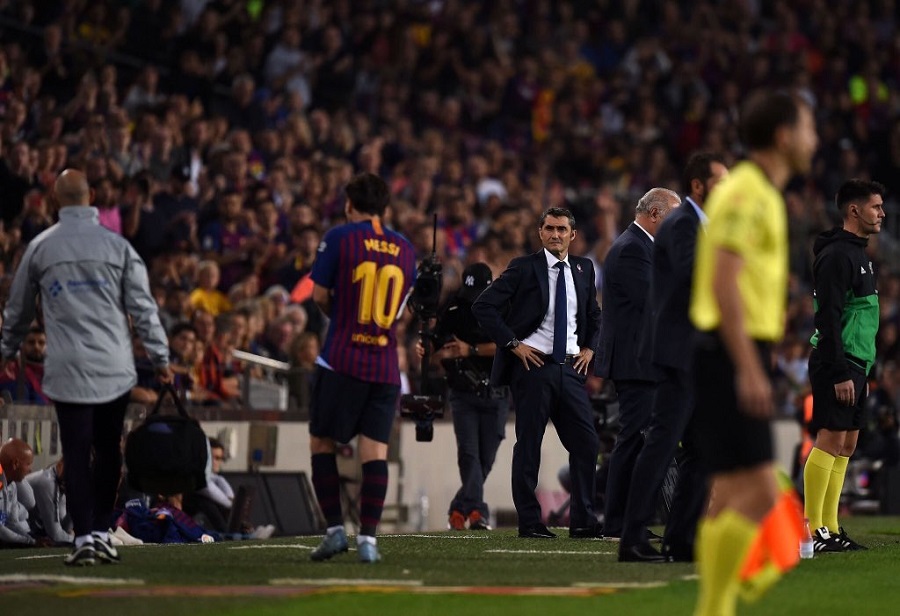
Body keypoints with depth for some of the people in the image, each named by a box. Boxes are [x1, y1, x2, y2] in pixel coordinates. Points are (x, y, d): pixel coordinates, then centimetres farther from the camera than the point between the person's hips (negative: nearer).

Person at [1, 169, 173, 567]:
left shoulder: (40, 248, 3)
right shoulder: (118, 246, 1)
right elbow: (142, 307, 0)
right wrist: (161, 358, 7)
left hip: (67, 368, 0)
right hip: (115, 367, 0)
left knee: (76, 453, 0)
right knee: (108, 451, 11)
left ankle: (84, 537, -7)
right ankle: (101, 533, 9)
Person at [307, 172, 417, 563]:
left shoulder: (339, 238, -2)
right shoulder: (405, 248, 11)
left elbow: (319, 296, 0)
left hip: (341, 361, -3)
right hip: (385, 366, 3)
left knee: (321, 443, 8)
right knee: (375, 450, -1)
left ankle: (335, 529, 1)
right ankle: (368, 538, -9)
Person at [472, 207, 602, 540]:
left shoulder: (583, 269, 11)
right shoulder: (524, 268, -4)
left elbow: (594, 316, 27)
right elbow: (483, 307, -7)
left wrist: (589, 348, 11)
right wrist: (513, 344, -11)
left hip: (570, 367, 5)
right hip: (533, 366, -5)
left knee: (586, 443, 0)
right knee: (528, 445, -1)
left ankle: (583, 521, 6)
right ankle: (529, 522, 5)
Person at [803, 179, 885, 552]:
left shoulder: (859, 253, 18)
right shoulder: (836, 255, -14)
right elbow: (827, 317, -20)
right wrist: (839, 373, -23)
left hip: (855, 365, 10)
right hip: (837, 366, -10)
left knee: (846, 445, 9)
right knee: (831, 440, -12)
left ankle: (830, 529, 11)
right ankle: (813, 531, -13)